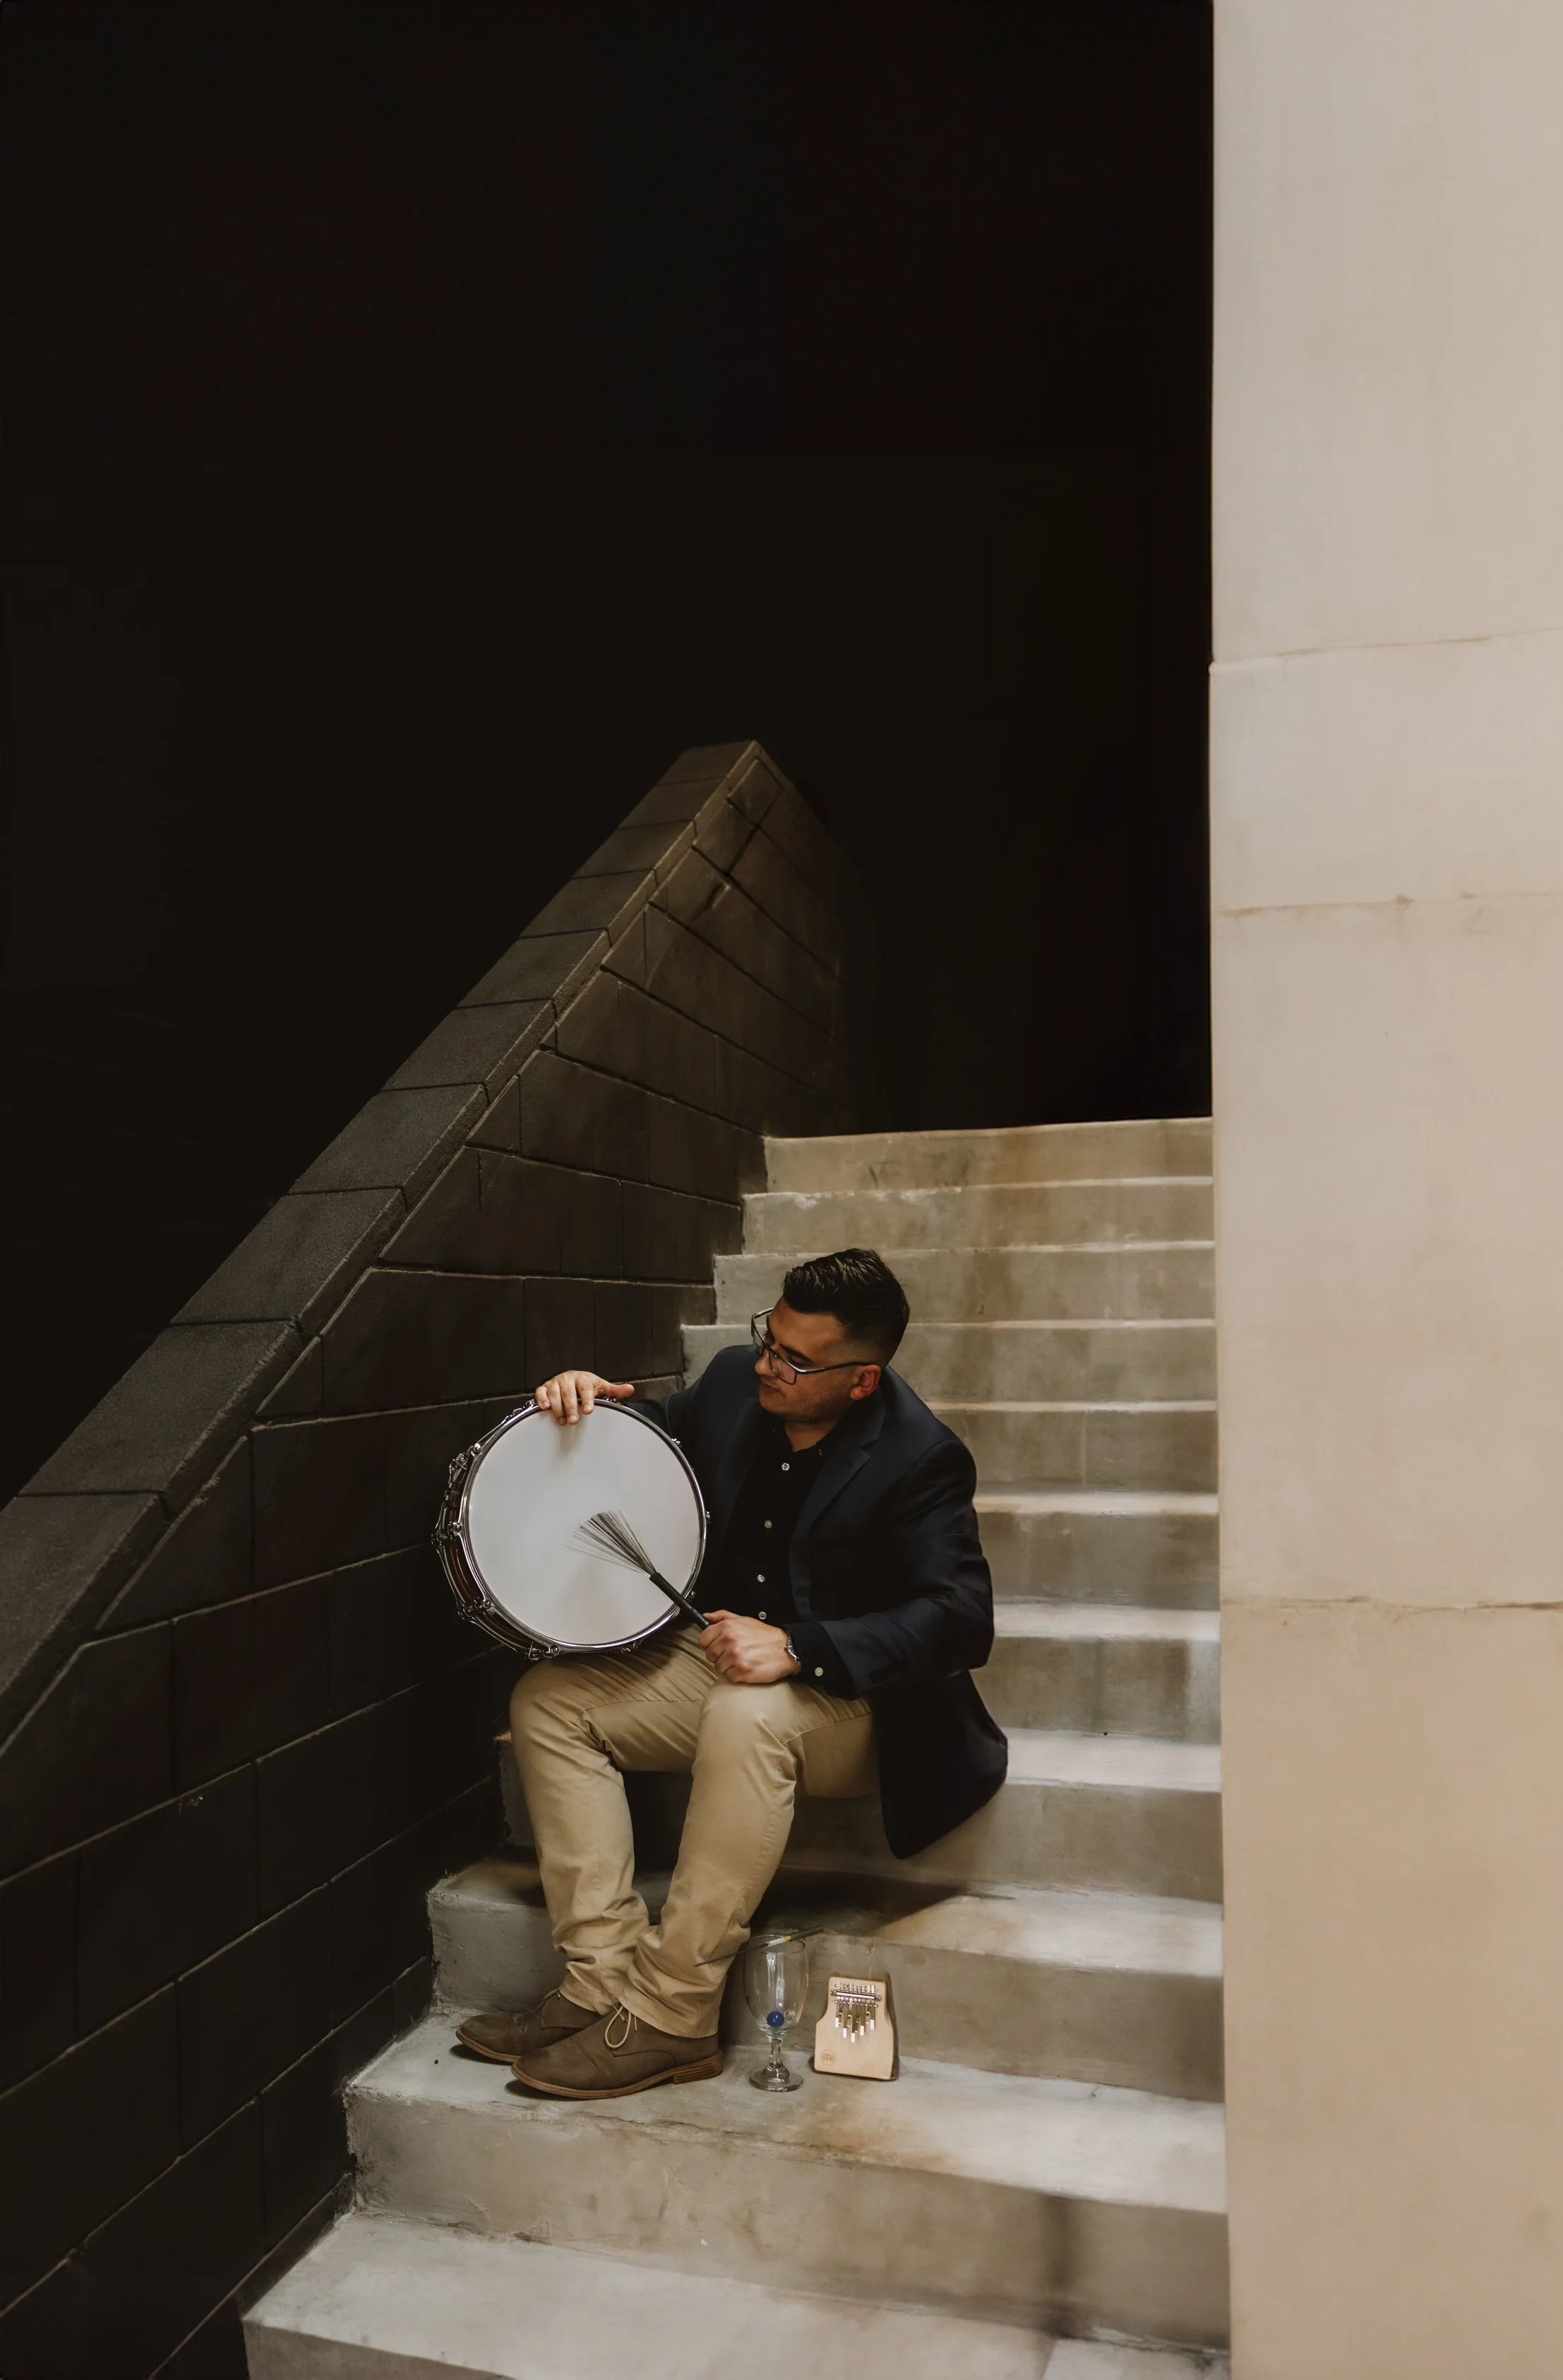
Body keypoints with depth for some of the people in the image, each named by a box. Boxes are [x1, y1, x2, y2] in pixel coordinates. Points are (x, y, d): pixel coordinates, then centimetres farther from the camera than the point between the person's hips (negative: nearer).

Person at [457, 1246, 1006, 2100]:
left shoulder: (920, 1458, -20)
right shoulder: (734, 1381, -3)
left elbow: (962, 1616, -28)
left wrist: (797, 1646, -36)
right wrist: (588, 1400, -7)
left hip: (851, 1699, -7)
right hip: (720, 1655, 7)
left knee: (747, 1719, -38)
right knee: (549, 1699, -10)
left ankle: (670, 2020, -24)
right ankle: (604, 1983, -13)